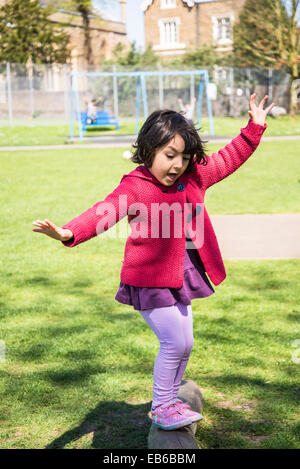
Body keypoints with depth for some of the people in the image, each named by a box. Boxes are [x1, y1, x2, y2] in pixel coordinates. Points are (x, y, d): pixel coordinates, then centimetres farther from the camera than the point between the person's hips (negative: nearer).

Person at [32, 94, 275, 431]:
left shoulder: (193, 177, 5)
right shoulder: (135, 187, -18)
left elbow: (227, 159, 16)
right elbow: (105, 211, -31)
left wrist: (254, 129, 12)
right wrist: (70, 233, -48)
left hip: (179, 276, 8)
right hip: (149, 279, -7)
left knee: (184, 343, 15)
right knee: (175, 343, -8)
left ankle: (170, 399, 37)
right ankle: (161, 407, 13)